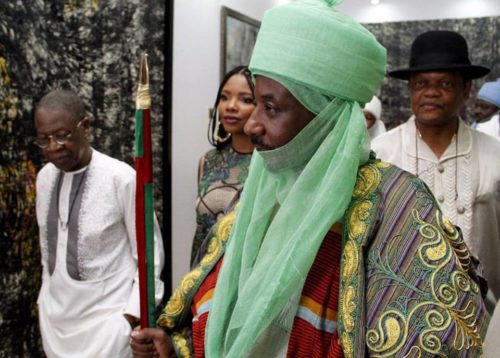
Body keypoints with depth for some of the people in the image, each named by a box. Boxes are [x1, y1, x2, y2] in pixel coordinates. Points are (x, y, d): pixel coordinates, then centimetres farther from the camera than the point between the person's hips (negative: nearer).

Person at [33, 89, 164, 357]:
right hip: (54, 315, 6)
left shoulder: (122, 178, -18)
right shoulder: (44, 177, 1)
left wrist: (132, 315, -11)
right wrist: (46, 300, 15)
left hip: (106, 315, -5)